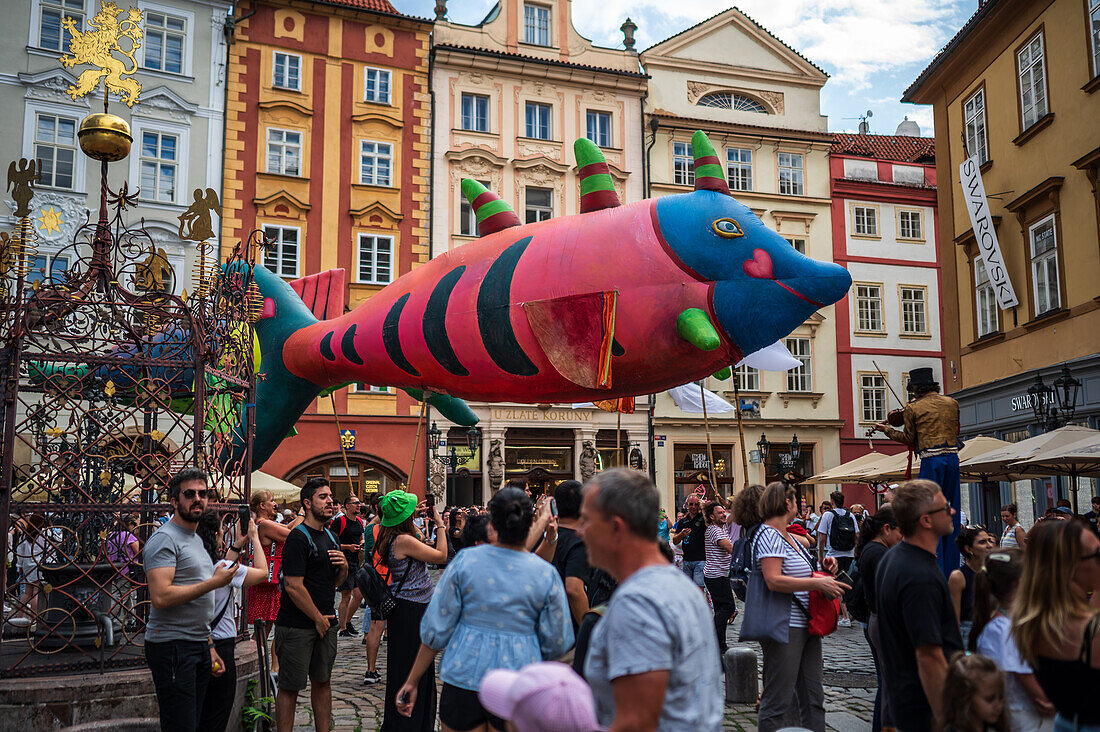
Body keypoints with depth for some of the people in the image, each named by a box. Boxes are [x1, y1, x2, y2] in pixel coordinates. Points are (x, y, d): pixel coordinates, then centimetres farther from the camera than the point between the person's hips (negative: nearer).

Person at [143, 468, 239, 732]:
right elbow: (161, 598, -24)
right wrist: (213, 582, -18)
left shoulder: (196, 539, 19)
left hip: (198, 647, 9)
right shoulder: (165, 539, -12)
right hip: (172, 647, -9)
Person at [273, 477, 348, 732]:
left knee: (322, 682, 14)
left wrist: (344, 566, -2)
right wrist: (318, 618, -12)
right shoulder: (298, 538, -13)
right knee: (290, 687, 0)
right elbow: (293, 587, -19)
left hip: (325, 623, 8)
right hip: (297, 626, -8)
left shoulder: (330, 537, 13)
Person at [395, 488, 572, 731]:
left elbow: (436, 629, -3)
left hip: (464, 676, 0)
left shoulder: (465, 560, -6)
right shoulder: (546, 574, -6)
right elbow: (556, 645, 0)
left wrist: (412, 681, 6)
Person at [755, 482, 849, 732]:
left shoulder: (789, 536, 17)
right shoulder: (769, 535, -13)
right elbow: (774, 581, -24)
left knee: (813, 699, 14)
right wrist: (818, 583, -22)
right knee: (778, 703, -3)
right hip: (784, 629, -10)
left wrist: (823, 569, 11)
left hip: (806, 625, 10)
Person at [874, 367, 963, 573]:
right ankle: (952, 568, 14)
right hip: (953, 457, 5)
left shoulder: (913, 408, -1)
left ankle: (936, 566, -2)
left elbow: (909, 440, 4)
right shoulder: (952, 403, 11)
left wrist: (886, 430, 16)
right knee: (951, 514, 10)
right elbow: (955, 431, 21)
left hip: (931, 460, -4)